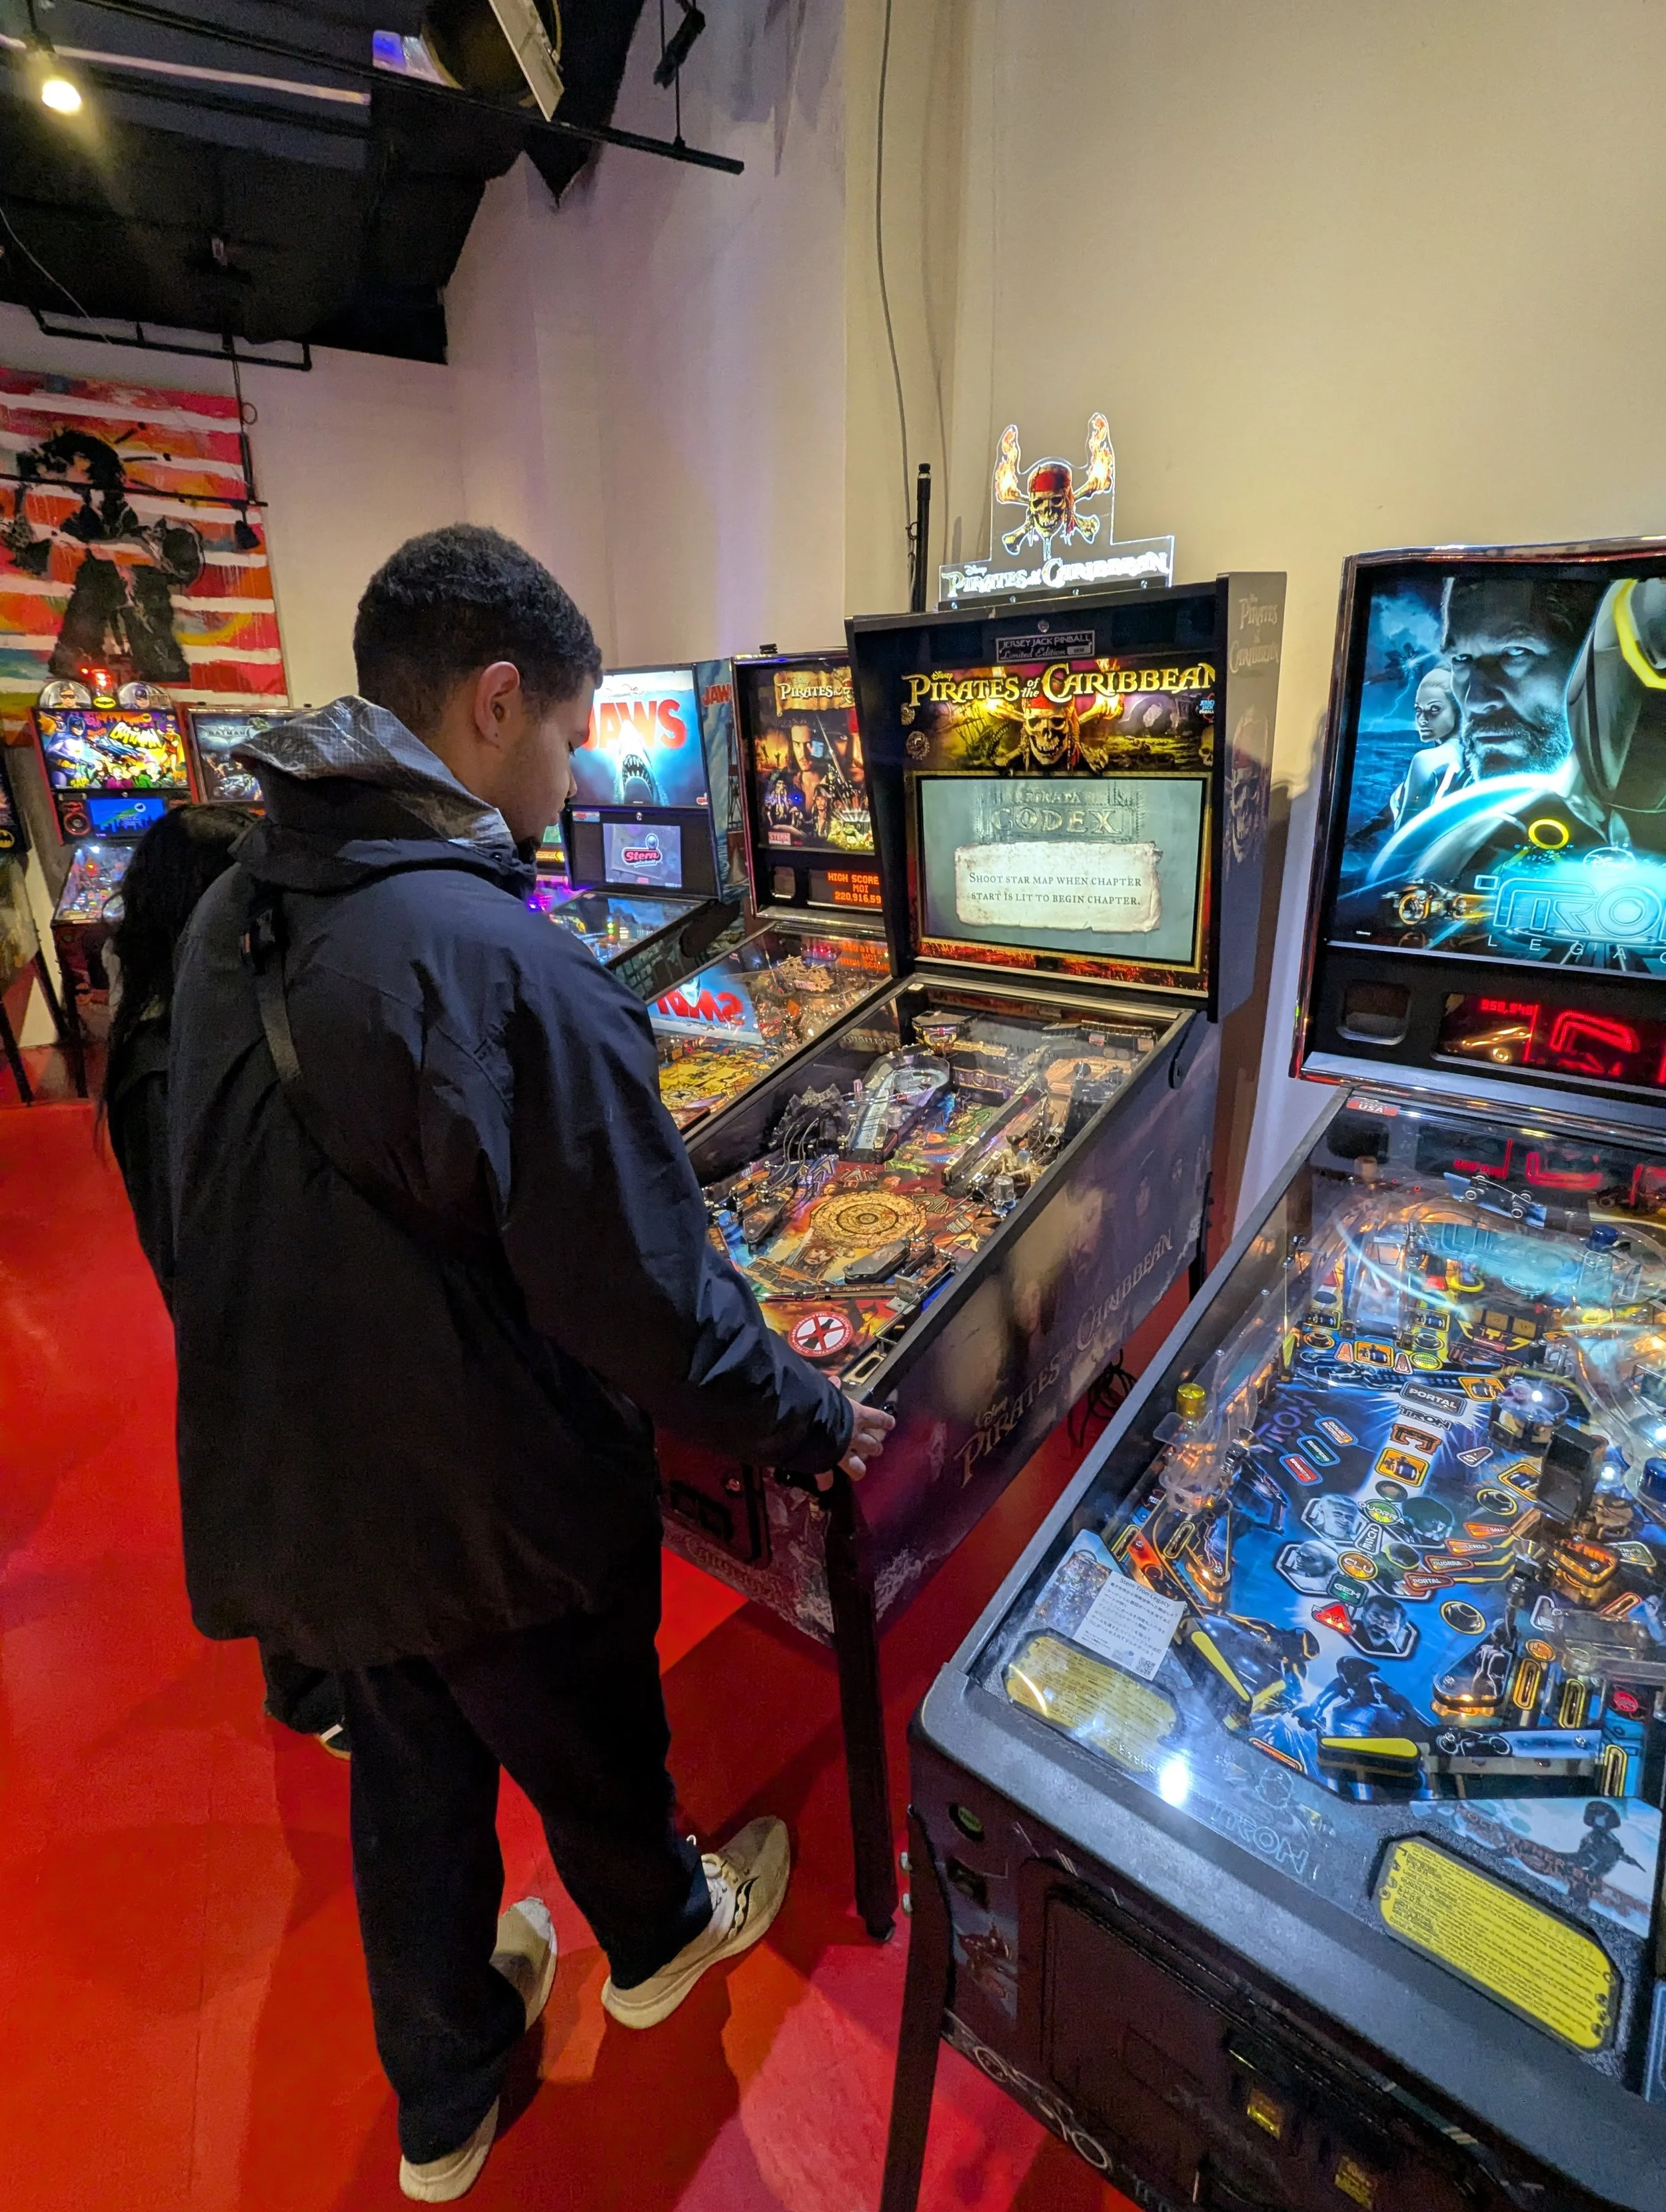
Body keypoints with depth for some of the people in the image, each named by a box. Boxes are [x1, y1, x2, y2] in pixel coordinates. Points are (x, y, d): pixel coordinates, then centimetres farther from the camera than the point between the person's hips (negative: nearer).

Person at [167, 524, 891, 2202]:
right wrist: (810, 1425, -8)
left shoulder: (230, 916, -4)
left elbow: (271, 1216, 6)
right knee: (587, 1746, 24)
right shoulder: (509, 974, -30)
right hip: (491, 1511, -6)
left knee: (409, 1779, 28)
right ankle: (657, 1940, 57)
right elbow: (652, 1300, -26)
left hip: (295, 1493, 7)